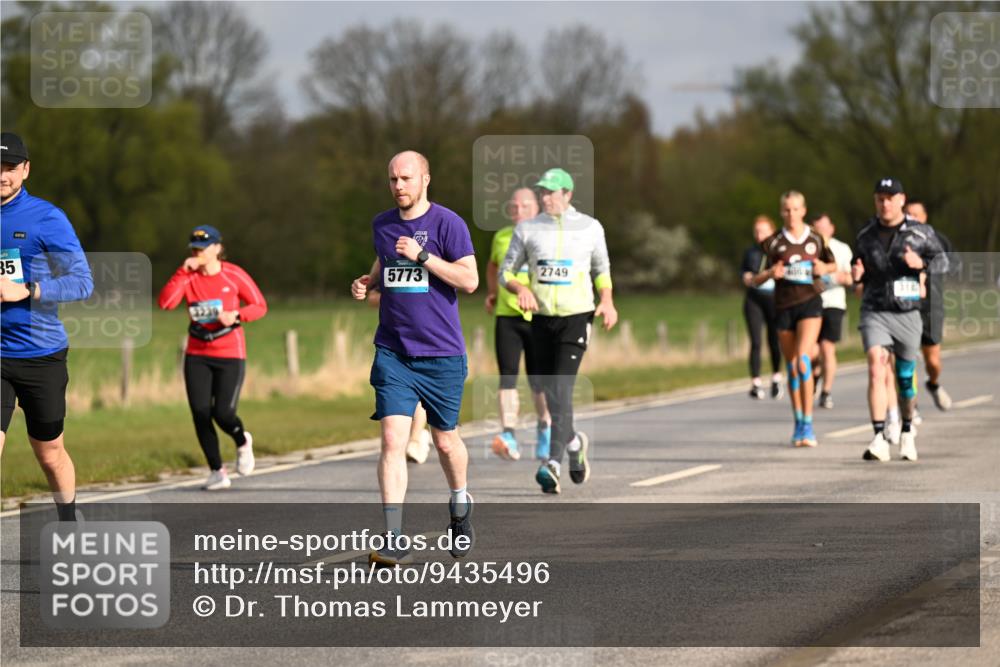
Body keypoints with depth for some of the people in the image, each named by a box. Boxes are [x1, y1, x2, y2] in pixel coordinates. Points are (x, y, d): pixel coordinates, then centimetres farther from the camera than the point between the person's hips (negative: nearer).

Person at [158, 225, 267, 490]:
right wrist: (183, 272, -18)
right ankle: (217, 472, 9)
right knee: (200, 414, -4)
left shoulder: (233, 275, -5)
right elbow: (166, 302, -14)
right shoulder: (188, 277, 0)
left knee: (223, 413, -13)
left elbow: (260, 306, 0)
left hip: (230, 355, -3)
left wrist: (236, 314, -18)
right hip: (197, 355, 3)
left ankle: (243, 442, 22)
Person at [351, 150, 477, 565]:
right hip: (392, 352, 3)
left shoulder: (447, 223, -7)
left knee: (445, 441, 10)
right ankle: (395, 540, -15)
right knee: (393, 439, -11)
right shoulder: (382, 225, 9)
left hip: (441, 353, -3)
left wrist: (422, 255, -20)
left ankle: (460, 507, 41)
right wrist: (367, 283, 6)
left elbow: (470, 280, -13)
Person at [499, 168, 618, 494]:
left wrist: (607, 300, -2)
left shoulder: (590, 228, 2)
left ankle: (553, 462, -21)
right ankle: (574, 441, 36)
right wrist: (521, 288, -15)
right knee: (551, 392, 9)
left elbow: (602, 269, 16)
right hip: (542, 318, 3)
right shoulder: (527, 229, 3)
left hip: (576, 317, -3)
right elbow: (505, 272, 6)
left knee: (561, 389, -16)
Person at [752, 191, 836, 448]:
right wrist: (770, 273, -17)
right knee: (792, 368, 9)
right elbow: (756, 280, 4)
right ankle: (798, 422, 24)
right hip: (783, 306, 2)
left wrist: (824, 269, -3)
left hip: (810, 303, -2)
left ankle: (808, 425, -17)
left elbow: (833, 265, 20)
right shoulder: (774, 243, 4)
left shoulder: (816, 240, 5)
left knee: (803, 360, -19)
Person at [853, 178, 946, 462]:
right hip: (874, 312, 0)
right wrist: (857, 275, -6)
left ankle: (907, 431, 34)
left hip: (907, 314, 0)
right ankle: (879, 439, -23)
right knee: (876, 369, -18)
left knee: (906, 376, 9)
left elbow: (942, 261, 5)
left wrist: (921, 263, -16)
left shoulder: (920, 232, -1)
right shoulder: (866, 235, 5)